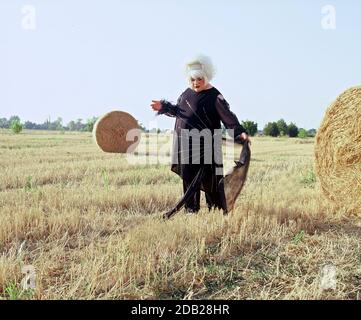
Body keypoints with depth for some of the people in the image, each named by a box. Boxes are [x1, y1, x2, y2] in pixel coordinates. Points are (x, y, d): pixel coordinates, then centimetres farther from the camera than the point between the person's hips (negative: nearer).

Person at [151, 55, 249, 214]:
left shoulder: (214, 96, -9)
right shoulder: (187, 93, 11)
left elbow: (227, 116, -14)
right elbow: (178, 111, 25)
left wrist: (240, 132, -25)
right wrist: (164, 107, 14)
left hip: (205, 145, -6)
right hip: (187, 145, 6)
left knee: (209, 178, -2)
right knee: (189, 177, 10)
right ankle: (191, 210, 22)